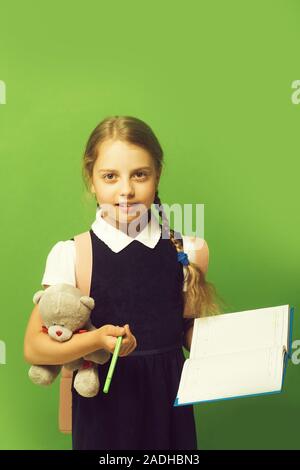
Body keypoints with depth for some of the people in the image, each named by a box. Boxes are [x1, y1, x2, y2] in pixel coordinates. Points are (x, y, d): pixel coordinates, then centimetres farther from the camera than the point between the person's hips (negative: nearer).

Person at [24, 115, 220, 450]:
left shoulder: (186, 252, -3)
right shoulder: (69, 255, -11)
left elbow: (191, 334, 6)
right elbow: (33, 348, -9)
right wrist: (97, 339, -24)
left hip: (169, 401, 2)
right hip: (104, 406, -2)